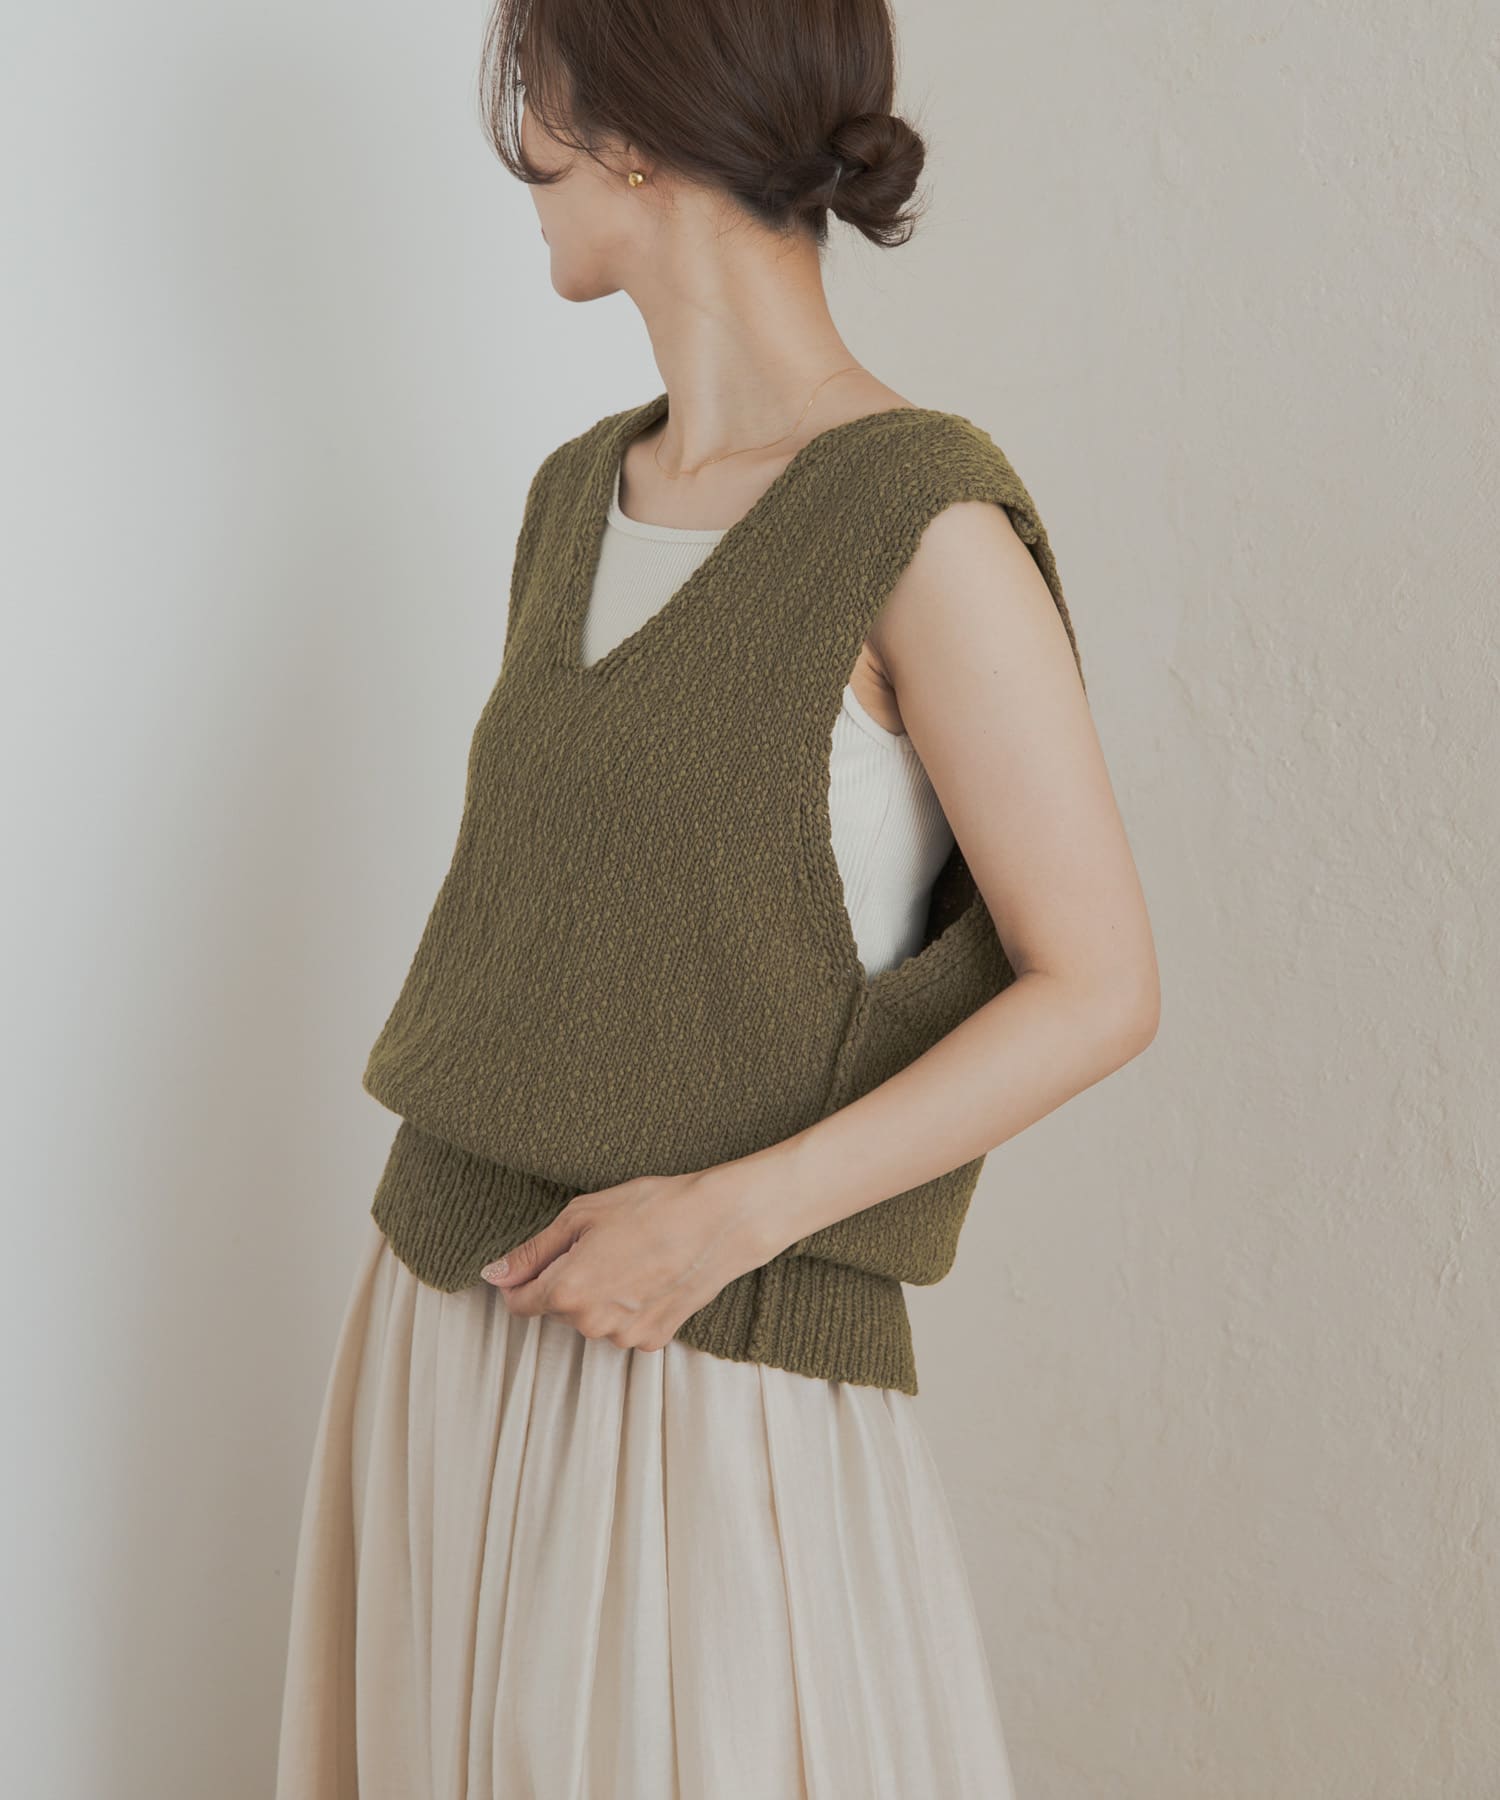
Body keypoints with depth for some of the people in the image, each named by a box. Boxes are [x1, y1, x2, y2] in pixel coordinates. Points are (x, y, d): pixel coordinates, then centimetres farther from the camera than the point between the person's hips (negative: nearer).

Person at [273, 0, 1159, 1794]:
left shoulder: (927, 520, -13)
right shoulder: (576, 498, 8)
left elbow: (1096, 989, -13)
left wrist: (732, 1212, -21)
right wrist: (428, 1287, 14)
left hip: (720, 1371, -6)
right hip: (443, 1328, 7)